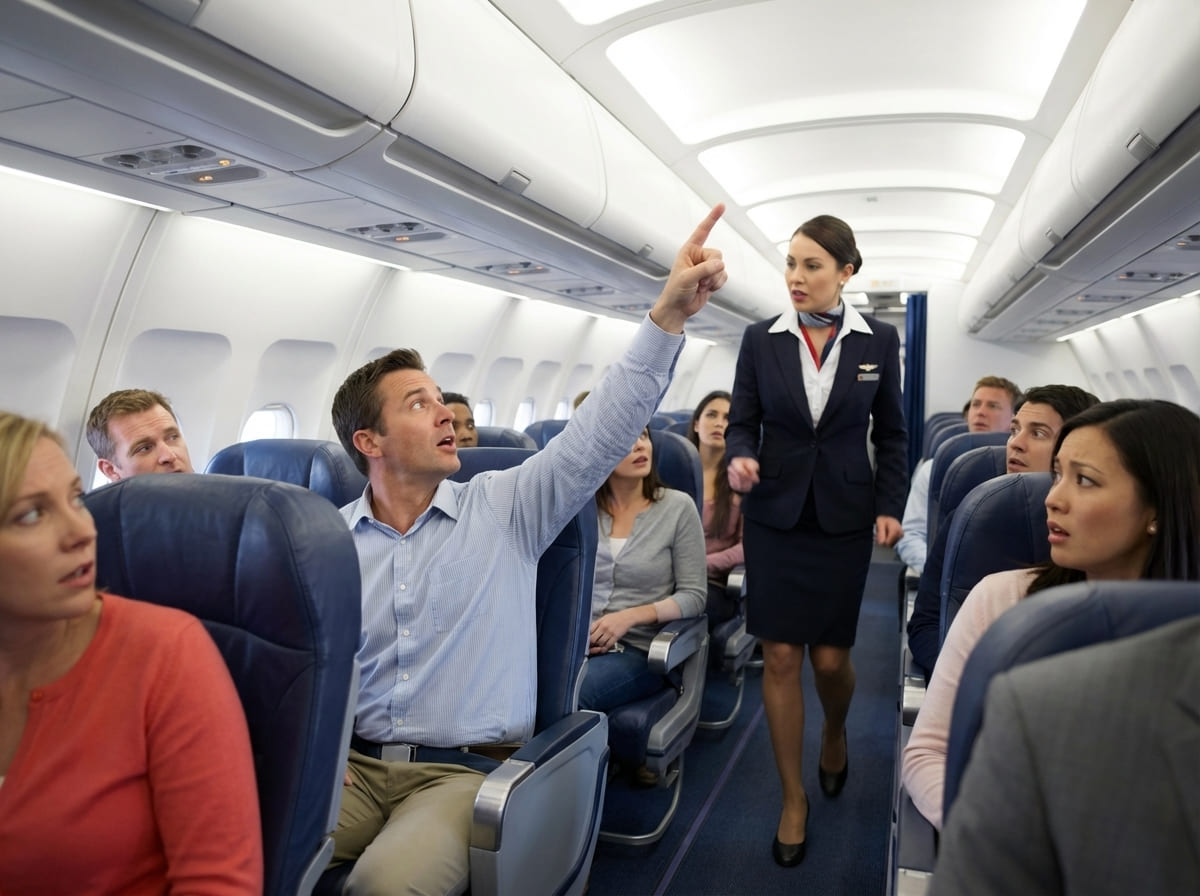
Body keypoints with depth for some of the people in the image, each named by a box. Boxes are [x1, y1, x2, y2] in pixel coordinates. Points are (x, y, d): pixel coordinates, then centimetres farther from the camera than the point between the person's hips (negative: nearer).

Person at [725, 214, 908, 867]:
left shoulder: (879, 341, 1)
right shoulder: (760, 339, -1)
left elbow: (891, 433, 6)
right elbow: (742, 421, 3)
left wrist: (889, 507, -3)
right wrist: (739, 457, -19)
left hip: (844, 517, 0)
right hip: (774, 516, 0)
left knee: (831, 658, 4)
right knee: (780, 658, 1)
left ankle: (835, 734, 41)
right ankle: (793, 798, 19)